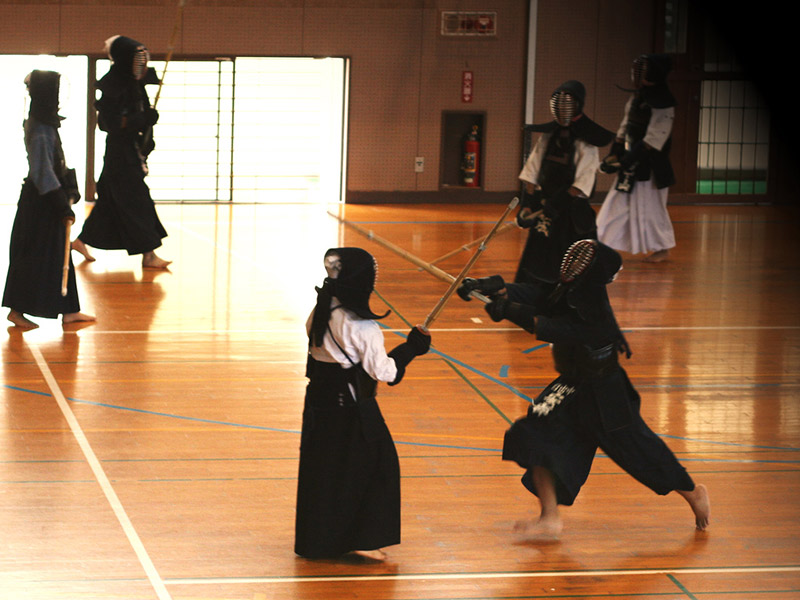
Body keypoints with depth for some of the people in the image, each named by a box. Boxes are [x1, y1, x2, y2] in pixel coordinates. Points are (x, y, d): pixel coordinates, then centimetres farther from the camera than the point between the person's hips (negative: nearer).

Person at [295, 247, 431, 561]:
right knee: (373, 465, 4)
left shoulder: (319, 313, 3)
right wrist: (412, 347, -8)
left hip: (320, 402, 8)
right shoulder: (361, 326, -20)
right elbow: (383, 371, -17)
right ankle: (362, 538, 3)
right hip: (352, 408, -8)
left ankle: (316, 539, 24)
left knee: (321, 468, 15)